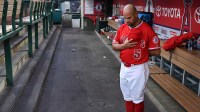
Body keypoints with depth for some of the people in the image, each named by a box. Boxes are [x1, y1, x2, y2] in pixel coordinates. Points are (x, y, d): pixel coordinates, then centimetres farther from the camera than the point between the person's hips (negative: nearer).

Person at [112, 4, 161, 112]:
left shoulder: (147, 29, -16)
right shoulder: (122, 28, 2)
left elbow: (156, 51, -13)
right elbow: (114, 45, 6)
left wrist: (142, 52, -8)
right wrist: (124, 46, -13)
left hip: (138, 69, -5)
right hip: (124, 67, 6)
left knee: (137, 99, 9)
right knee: (128, 97, 19)